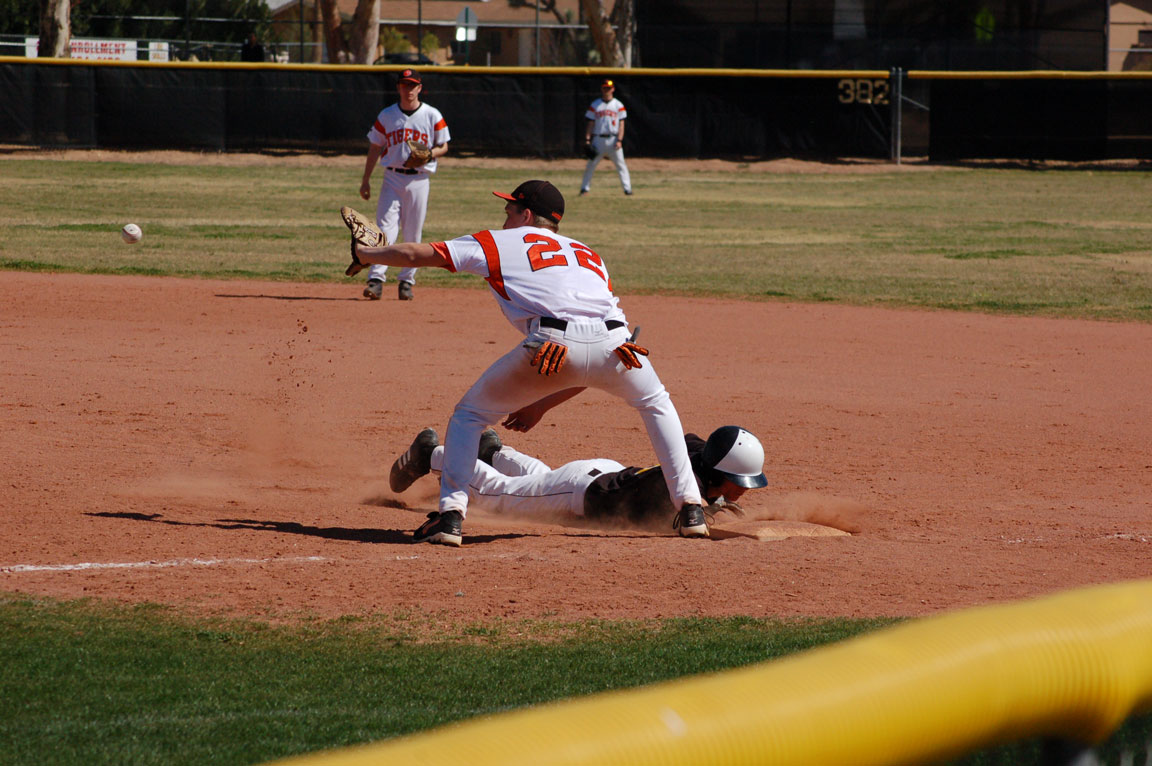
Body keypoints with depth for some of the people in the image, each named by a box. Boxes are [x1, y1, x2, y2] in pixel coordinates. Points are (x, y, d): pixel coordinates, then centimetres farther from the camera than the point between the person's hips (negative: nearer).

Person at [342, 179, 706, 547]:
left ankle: (451, 514, 5)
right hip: (614, 343, 3)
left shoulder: (499, 243, 27)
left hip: (550, 343, -3)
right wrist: (542, 406, 39)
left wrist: (366, 254, 45)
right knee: (656, 403, 35)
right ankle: (689, 508, 25)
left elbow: (416, 254, 26)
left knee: (469, 415, 20)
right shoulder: (588, 254, 37)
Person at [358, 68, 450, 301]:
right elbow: (375, 148, 10)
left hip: (419, 180, 0)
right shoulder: (386, 116, 5)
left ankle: (407, 280, 13)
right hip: (392, 177, 0)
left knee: (413, 234, 3)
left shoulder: (432, 116, 1)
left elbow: (443, 147, 6)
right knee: (386, 227, -11)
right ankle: (376, 278, -17)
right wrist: (366, 180, 6)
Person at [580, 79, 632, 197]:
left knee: (620, 164, -4)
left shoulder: (618, 105, 5)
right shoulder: (595, 105, 8)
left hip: (613, 139, -1)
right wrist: (587, 139, -2)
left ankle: (627, 188, -3)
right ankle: (585, 188, 7)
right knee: (591, 164, 1)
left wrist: (619, 140, -8)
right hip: (598, 139, 1)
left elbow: (621, 124, 1)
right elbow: (590, 124, 7)